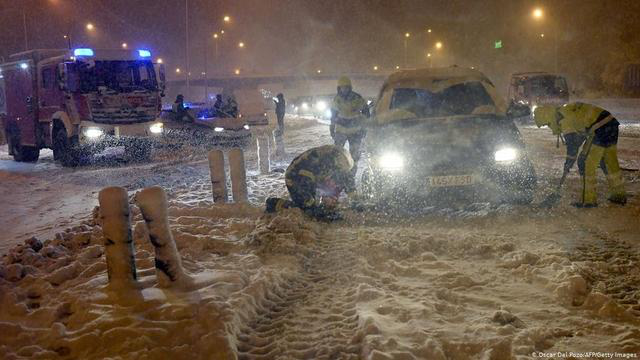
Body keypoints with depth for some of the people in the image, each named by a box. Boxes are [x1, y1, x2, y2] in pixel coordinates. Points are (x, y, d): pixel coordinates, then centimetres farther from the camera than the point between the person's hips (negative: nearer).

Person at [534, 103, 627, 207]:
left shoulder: (562, 116, -11)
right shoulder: (567, 110, 19)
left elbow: (571, 141, -12)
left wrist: (569, 162, 0)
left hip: (600, 129, -10)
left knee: (585, 163, -1)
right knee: (610, 161, 20)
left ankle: (588, 199, 3)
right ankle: (619, 195, 31)